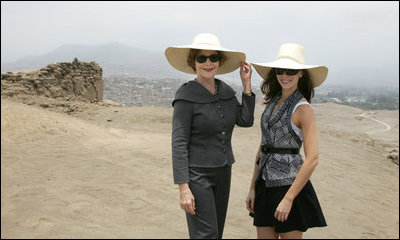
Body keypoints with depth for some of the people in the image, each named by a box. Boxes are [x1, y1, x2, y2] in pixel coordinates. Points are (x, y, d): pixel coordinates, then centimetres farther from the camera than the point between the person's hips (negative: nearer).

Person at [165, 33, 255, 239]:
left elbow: (245, 121, 0)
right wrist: (183, 188, -20)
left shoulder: (226, 91, 7)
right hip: (197, 175, -7)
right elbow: (179, 144, -16)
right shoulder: (187, 96, -13)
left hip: (223, 173, 7)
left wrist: (247, 84, -1)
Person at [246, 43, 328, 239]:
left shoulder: (303, 109, -11)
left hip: (289, 182, -6)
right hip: (266, 182, 6)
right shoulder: (272, 103, 9)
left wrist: (288, 198, -19)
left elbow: (312, 159, -17)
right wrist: (252, 188, 10)